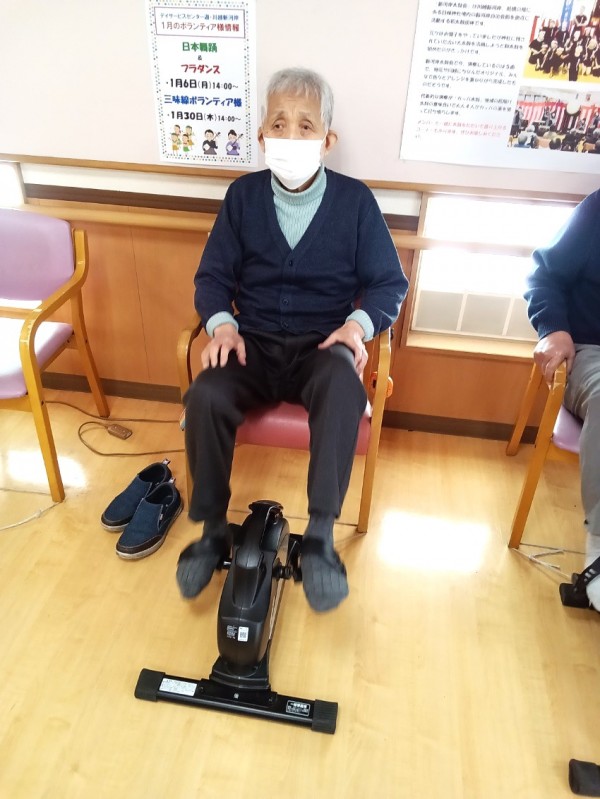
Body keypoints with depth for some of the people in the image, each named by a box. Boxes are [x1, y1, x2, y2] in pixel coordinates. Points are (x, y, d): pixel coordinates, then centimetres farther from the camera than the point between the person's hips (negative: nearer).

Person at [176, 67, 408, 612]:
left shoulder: (355, 200, 2)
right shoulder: (243, 195, 7)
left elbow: (390, 284, 3)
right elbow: (213, 275, 8)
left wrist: (359, 324, -17)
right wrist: (221, 323, -13)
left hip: (321, 346, -1)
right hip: (254, 343, 2)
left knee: (344, 387, -36)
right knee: (206, 397, -28)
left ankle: (319, 535, -24)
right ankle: (213, 528, -6)